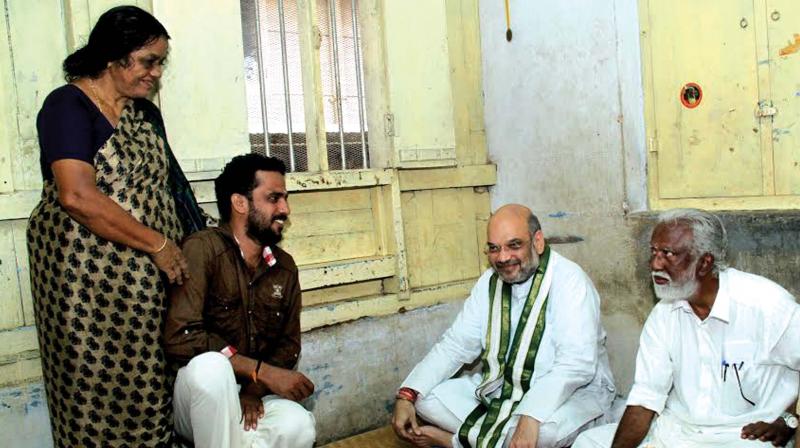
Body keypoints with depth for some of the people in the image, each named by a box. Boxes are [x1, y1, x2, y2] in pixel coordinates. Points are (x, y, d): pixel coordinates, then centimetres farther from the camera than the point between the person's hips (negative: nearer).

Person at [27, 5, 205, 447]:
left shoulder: (146, 113, 13)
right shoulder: (68, 105, -9)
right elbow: (77, 196, -21)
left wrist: (175, 252, 2)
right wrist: (157, 244, -17)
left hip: (149, 275, 6)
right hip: (86, 274, -6)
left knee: (148, 382, 8)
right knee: (96, 383, 2)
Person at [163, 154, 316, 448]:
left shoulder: (285, 267, 4)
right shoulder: (202, 249, -14)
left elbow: (288, 345, 7)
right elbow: (180, 338, -23)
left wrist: (255, 390, -13)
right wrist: (263, 372, -20)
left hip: (252, 396, 3)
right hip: (196, 393, -3)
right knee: (211, 366, -36)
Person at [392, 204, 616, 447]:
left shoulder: (569, 279, -17)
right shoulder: (490, 282, 3)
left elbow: (577, 363, -28)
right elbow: (456, 344, 3)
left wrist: (531, 417, -42)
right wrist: (406, 396, -10)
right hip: (501, 390, 5)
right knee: (424, 397, -8)